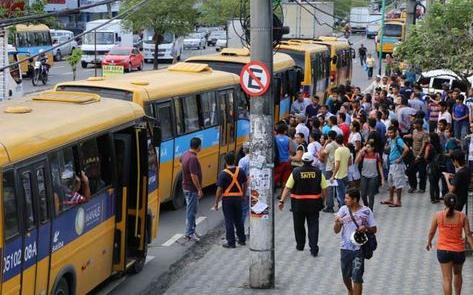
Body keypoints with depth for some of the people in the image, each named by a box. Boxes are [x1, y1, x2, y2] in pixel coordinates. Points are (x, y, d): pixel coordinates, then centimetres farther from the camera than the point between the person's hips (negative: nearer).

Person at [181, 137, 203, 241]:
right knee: (191, 210, -3)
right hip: (192, 188, -10)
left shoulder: (185, 155, 5)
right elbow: (193, 176, -27)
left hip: (186, 186, 10)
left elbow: (181, 161, 31)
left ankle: (191, 230, 25)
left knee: (191, 209, 17)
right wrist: (199, 189, -21)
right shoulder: (193, 158, -24)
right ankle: (190, 233, 1)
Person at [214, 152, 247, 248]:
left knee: (229, 221, 2)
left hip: (227, 199, -5)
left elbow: (219, 190, -15)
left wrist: (216, 203, -7)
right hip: (238, 198, 5)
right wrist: (243, 195, 24)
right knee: (239, 220, 17)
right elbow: (244, 185, 10)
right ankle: (242, 239, 25)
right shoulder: (240, 171, -1)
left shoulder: (223, 174, -15)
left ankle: (231, 242, 5)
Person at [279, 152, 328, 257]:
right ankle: (314, 249, -3)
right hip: (314, 203, 1)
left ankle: (300, 245, 29)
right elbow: (324, 189, -2)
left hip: (298, 203, 0)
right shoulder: (318, 172, -4)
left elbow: (287, 188, -10)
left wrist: (282, 201, -9)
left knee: (299, 225, 16)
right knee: (313, 225, 4)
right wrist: (322, 201, 11)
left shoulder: (296, 172, -7)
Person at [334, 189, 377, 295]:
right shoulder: (343, 210, -1)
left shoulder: (366, 211, -6)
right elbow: (336, 231, -1)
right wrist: (337, 223, -23)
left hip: (359, 249, -3)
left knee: (357, 278, -7)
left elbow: (374, 229, 1)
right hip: (345, 248, 3)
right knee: (346, 276, 17)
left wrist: (366, 228, -19)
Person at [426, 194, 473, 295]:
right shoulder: (462, 216, -6)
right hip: (459, 251, 2)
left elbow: (431, 232, 2)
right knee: (457, 274, 26)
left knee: (447, 278, 2)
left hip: (443, 250, -2)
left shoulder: (438, 215, -8)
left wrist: (429, 242, 20)